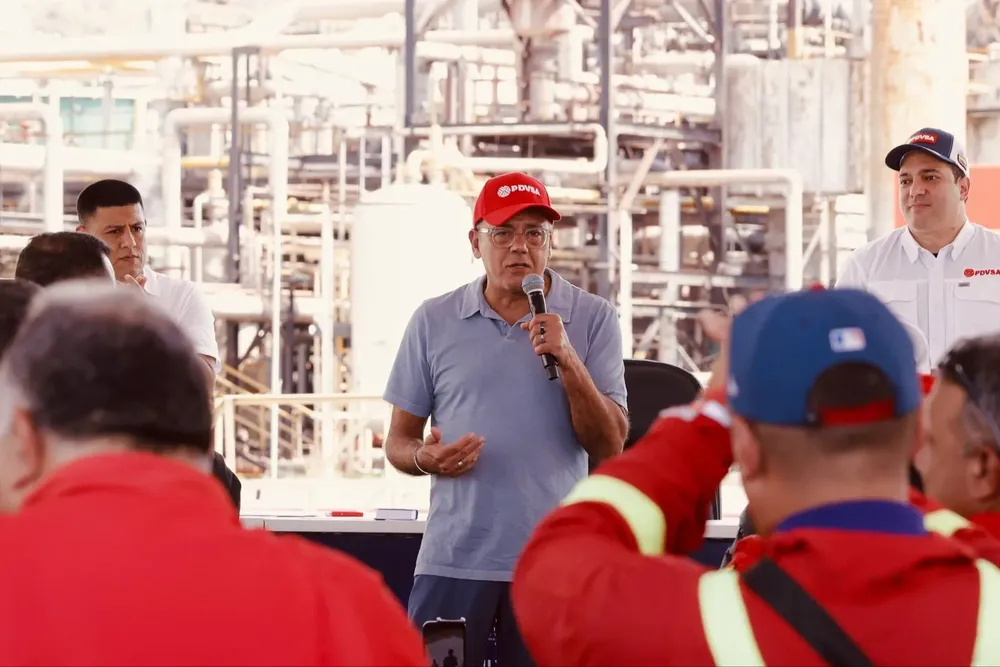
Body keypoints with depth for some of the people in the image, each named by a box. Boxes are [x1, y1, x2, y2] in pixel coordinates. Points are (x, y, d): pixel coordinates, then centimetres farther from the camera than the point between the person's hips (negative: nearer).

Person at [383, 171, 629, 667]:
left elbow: (609, 447, -2)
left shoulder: (593, 320, 4)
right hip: (453, 559, 0)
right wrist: (425, 458, -12)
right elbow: (398, 441, 11)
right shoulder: (434, 321, 7)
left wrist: (568, 361, -15)